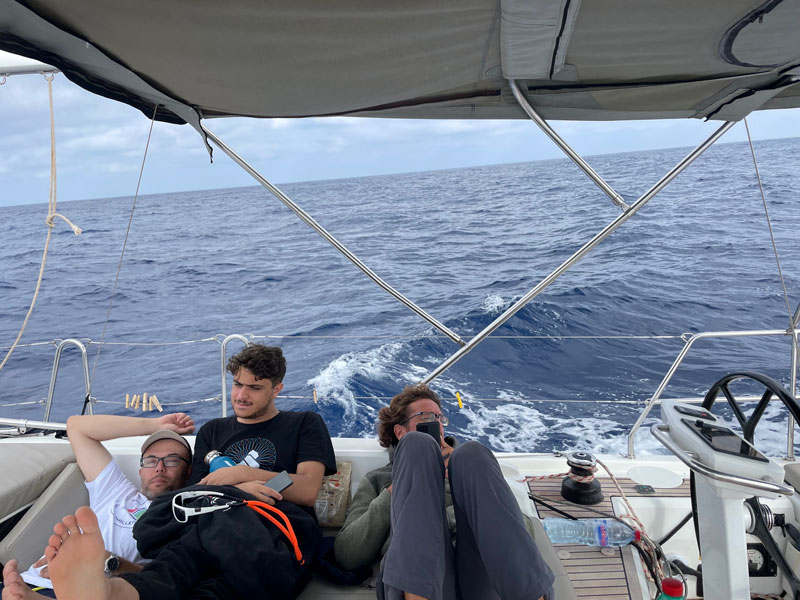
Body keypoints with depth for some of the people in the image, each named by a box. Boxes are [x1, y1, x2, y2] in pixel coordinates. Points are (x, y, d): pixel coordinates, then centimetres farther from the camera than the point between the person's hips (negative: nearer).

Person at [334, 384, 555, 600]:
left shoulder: (462, 466, 34)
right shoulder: (377, 479, 29)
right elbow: (346, 555, 12)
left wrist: (462, 473, 10)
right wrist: (393, 493, 5)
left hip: (476, 575, 2)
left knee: (471, 454, -17)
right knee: (418, 445, -15)